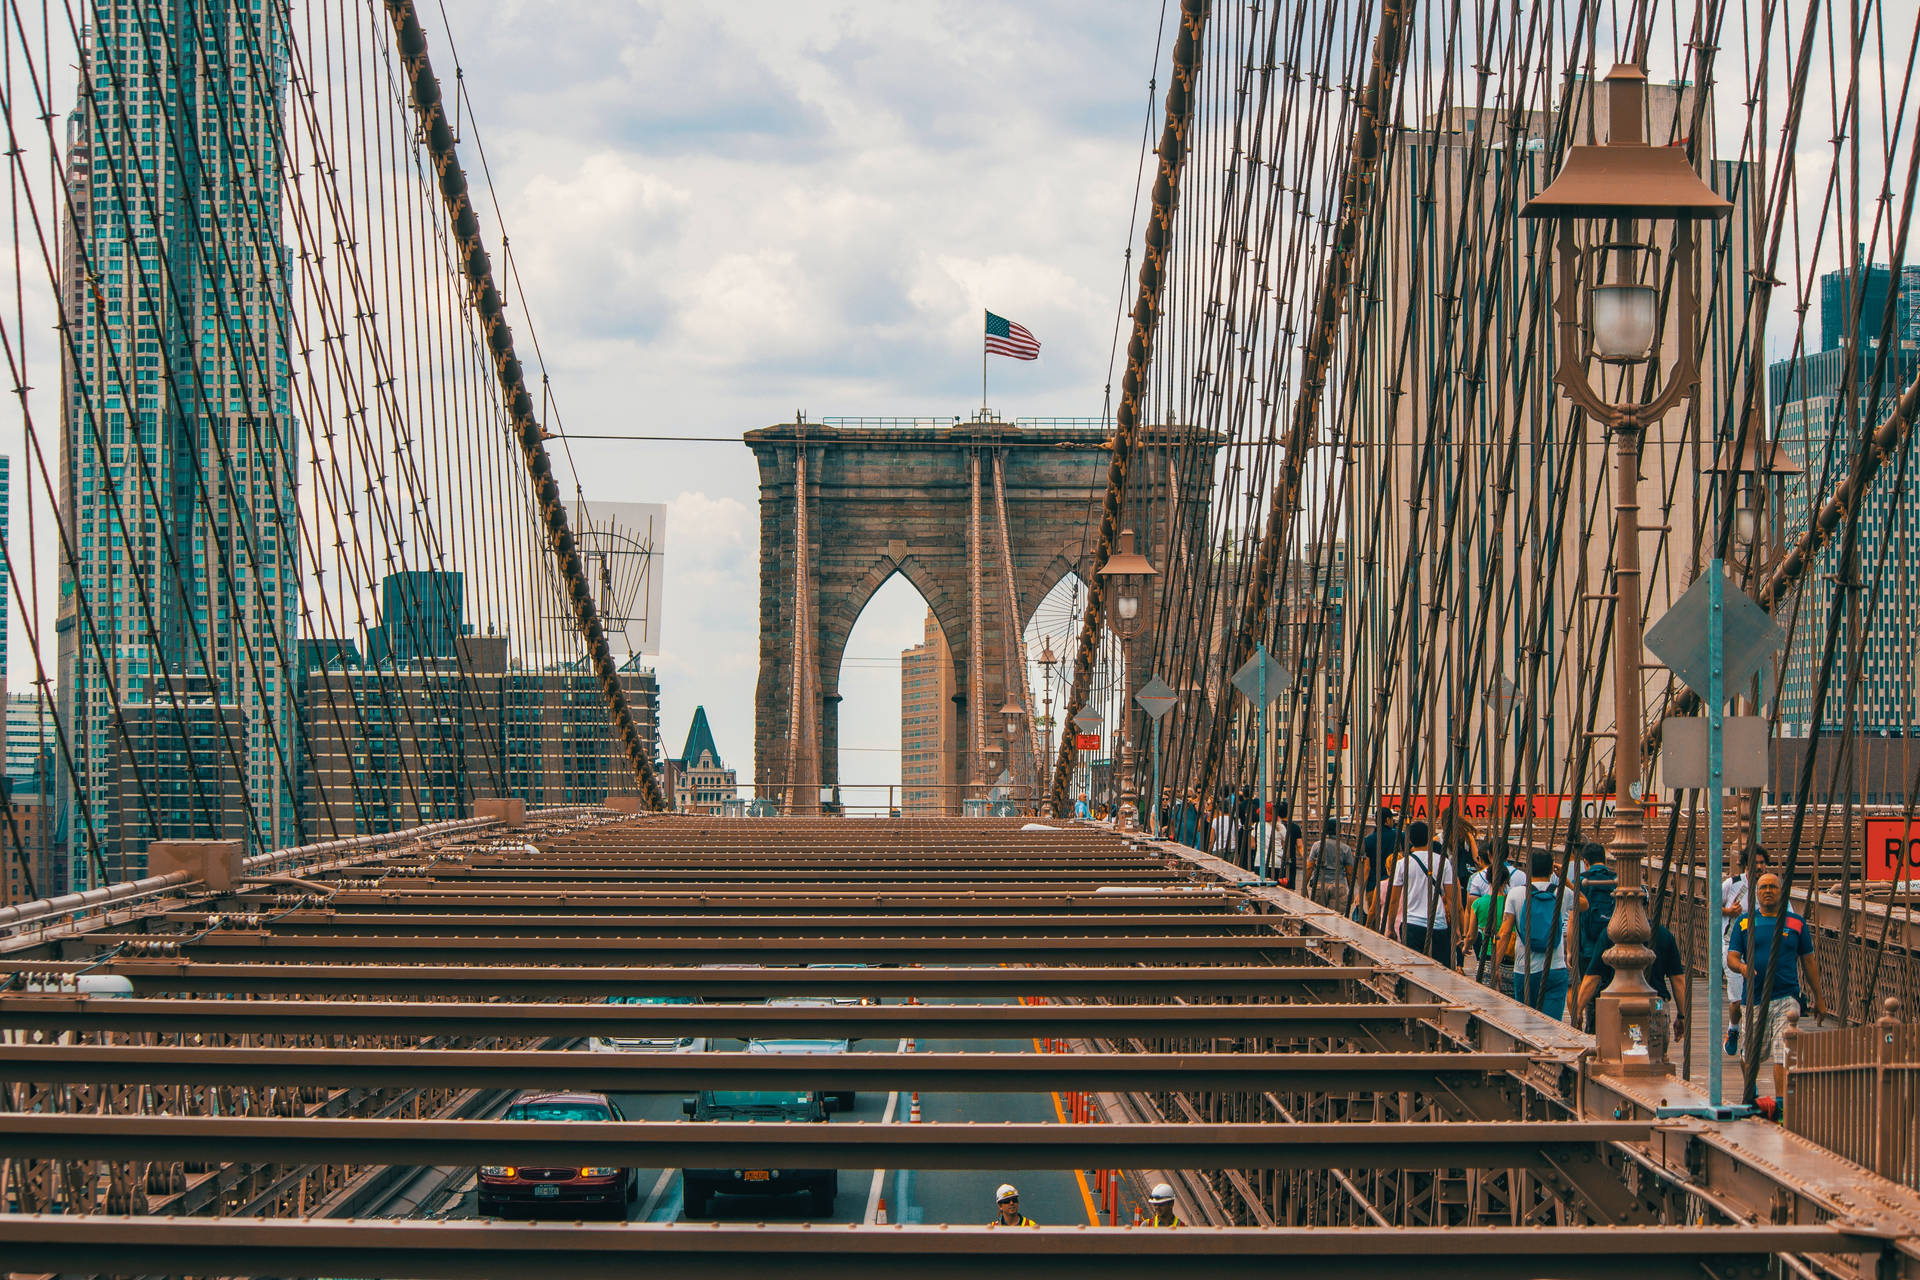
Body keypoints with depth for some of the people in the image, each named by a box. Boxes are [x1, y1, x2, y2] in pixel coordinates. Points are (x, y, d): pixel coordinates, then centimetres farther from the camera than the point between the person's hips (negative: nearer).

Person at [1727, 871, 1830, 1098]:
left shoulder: (1796, 922, 9)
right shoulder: (1745, 922, 9)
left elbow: (1808, 961, 14)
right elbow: (1731, 957, 6)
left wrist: (1818, 998, 15)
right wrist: (1742, 967, -18)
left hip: (1786, 998, -2)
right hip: (1754, 998, 2)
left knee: (1783, 1054, -14)